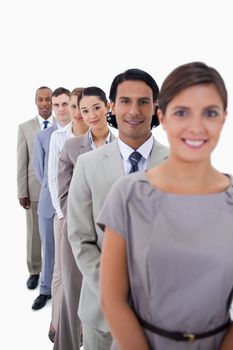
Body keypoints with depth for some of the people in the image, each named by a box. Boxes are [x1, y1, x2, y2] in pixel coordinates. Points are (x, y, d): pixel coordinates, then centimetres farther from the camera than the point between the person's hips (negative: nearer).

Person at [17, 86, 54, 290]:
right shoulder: (25, 127, 5)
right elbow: (21, 162, 3)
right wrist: (22, 192, 0)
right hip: (35, 188, 1)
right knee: (34, 233, 11)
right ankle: (35, 271, 28)